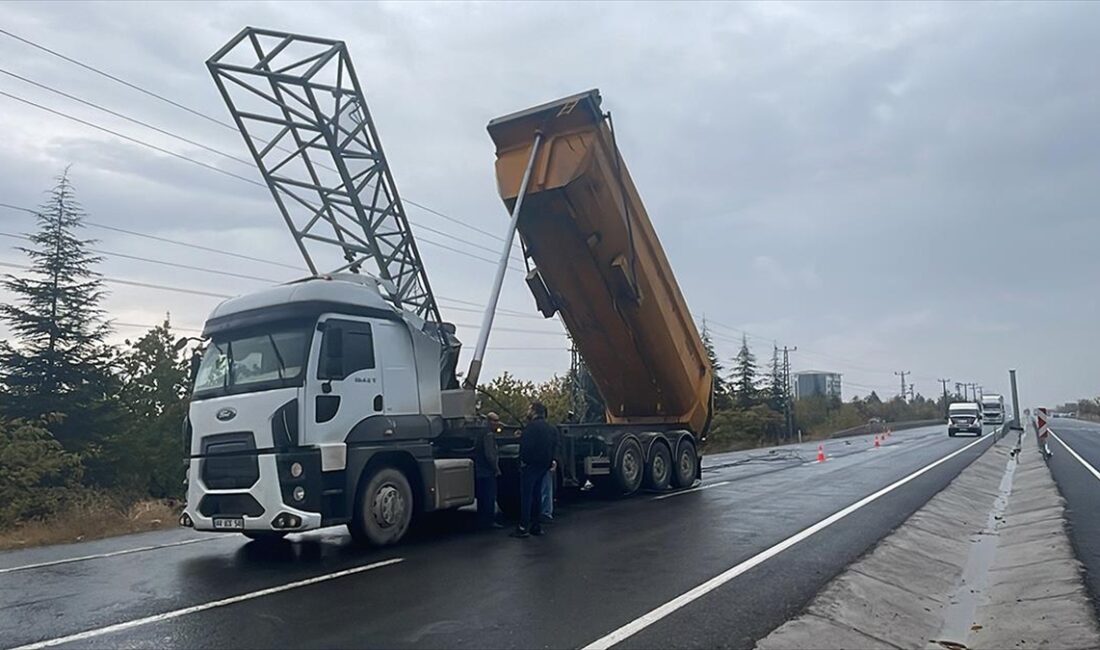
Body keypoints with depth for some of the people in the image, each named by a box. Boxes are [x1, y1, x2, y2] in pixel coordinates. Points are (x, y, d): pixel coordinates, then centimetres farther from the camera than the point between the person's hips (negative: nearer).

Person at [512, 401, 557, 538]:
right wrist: (550, 461, 13)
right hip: (544, 465, 8)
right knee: (537, 494, 15)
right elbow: (554, 446, 14)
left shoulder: (532, 426, -14)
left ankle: (523, 527, -6)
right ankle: (536, 525, 17)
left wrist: (523, 460, -10)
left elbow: (525, 444, -20)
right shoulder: (551, 428, 13)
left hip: (531, 465, -8)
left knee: (526, 495, -5)